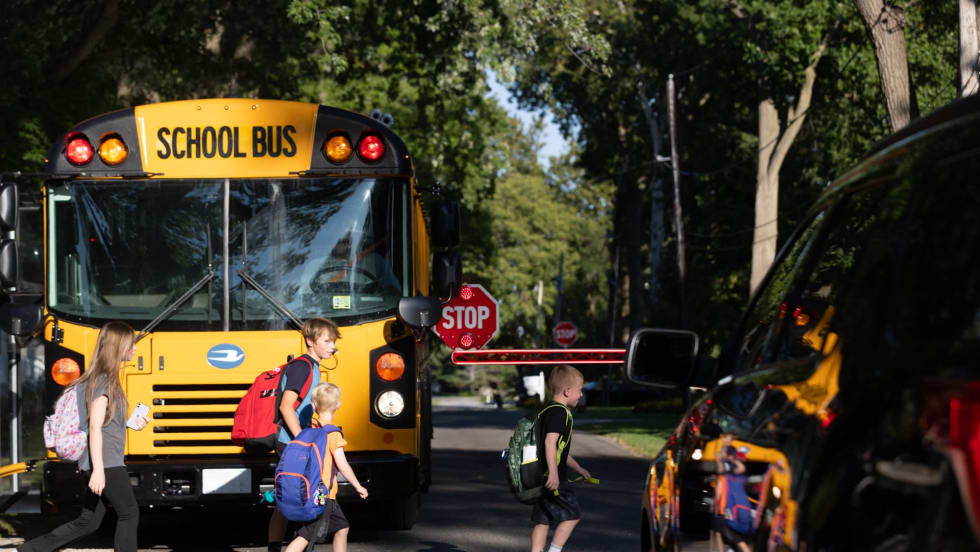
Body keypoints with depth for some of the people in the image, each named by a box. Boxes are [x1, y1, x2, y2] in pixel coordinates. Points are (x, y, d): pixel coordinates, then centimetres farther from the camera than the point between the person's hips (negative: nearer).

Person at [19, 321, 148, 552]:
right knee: (128, 514, 0)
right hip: (106, 463, -9)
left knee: (88, 521, 8)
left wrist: (131, 423, 14)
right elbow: (95, 427, -20)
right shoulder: (104, 380, -13)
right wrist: (98, 469, -26)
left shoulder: (108, 378, 16)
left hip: (103, 463, 9)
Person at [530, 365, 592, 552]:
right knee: (572, 514, -3)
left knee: (543, 519, 9)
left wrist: (578, 468, 37)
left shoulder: (549, 411, 20)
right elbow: (550, 442, -26)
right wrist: (553, 473, -31)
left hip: (543, 478, 10)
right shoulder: (559, 413, -13)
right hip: (553, 479, -10)